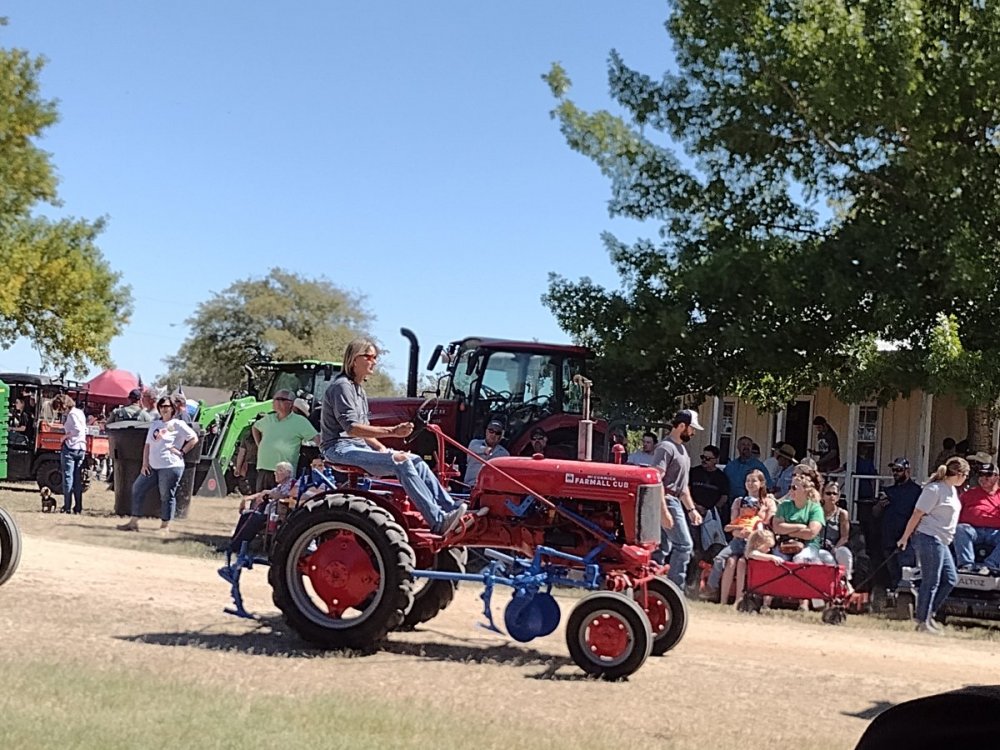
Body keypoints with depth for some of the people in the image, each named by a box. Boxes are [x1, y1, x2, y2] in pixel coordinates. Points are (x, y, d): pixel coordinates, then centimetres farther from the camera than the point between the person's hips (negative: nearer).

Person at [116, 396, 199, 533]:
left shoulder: (178, 424, -2)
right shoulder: (154, 424, 17)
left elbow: (194, 439, -3)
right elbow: (148, 445, 16)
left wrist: (182, 452, -9)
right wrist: (145, 463, 7)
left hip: (171, 466, -7)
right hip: (153, 466, 7)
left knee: (167, 496, -2)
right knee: (137, 489, 5)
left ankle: (165, 526, 8)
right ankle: (133, 522, 11)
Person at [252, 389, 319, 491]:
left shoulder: (300, 421, -1)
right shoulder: (268, 419, 17)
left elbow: (316, 438, -4)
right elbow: (255, 427, 36)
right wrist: (259, 445, 24)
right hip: (263, 469, 6)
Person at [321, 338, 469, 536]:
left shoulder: (359, 389, 21)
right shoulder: (342, 386, -11)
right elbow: (351, 428, -22)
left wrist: (382, 449, 6)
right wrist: (391, 431, -29)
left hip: (358, 446, 10)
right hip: (340, 448, -10)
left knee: (415, 460, -4)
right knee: (401, 462, -26)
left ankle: (450, 509, -7)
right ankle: (438, 521, -33)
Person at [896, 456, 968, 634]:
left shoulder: (952, 490, 14)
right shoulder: (935, 489, -16)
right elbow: (917, 515, -15)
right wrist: (905, 538, -13)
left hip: (940, 542, 10)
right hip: (928, 539, -10)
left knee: (951, 579, 11)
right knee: (931, 582, -4)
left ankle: (928, 614, 17)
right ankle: (923, 621, 5)